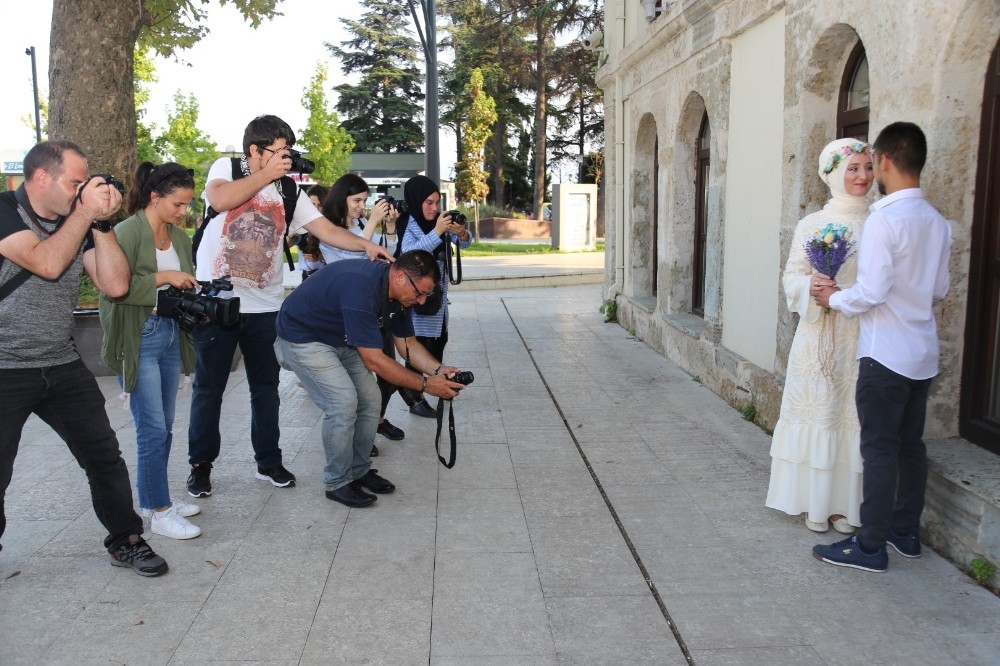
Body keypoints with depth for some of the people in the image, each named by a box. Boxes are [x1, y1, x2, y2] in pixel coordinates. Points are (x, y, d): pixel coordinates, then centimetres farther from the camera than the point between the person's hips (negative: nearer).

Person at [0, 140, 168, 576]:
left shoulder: (77, 221, 4)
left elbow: (116, 285, -5)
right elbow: (46, 263, -28)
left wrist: (101, 221, -11)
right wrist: (85, 212, -21)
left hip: (63, 366, 5)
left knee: (105, 455, 6)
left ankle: (125, 540, 21)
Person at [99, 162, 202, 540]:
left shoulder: (179, 236, 10)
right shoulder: (128, 232, -12)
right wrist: (162, 277, -21)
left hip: (171, 335, 7)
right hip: (139, 339, -7)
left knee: (163, 426, 13)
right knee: (153, 428, -4)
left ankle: (152, 498, 27)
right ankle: (160, 512, 6)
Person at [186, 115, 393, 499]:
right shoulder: (226, 168, -1)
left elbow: (326, 229, -1)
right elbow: (220, 199, -23)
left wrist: (365, 245, -15)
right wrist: (268, 174, -17)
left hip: (265, 306, 3)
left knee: (266, 386, 10)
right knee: (209, 388, 6)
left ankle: (268, 461, 24)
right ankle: (201, 464, 20)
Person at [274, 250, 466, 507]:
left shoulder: (396, 292, -9)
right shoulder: (360, 289, -37)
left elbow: (407, 343, 1)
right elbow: (374, 361, -34)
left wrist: (438, 369, -17)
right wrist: (425, 384, -29)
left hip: (340, 340, 9)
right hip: (302, 338, -9)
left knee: (369, 399, 1)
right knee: (343, 402, -18)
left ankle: (358, 471, 17)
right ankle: (337, 483, -1)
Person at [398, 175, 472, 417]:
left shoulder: (438, 220, 3)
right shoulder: (406, 224, -15)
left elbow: (465, 242, 2)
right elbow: (409, 252, -31)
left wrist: (462, 232, -21)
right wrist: (436, 233, -38)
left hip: (438, 293, 8)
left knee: (439, 339, 17)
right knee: (420, 346, -9)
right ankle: (414, 399, 1)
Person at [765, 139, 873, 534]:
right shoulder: (812, 224, 0)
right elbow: (792, 276, 0)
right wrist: (811, 284, -19)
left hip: (863, 335, 2)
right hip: (820, 334, -2)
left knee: (854, 415, 5)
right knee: (818, 411, 2)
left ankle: (845, 504, 18)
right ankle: (815, 504, 15)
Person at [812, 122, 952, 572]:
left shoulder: (885, 219, -17)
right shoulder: (938, 222, 7)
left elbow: (871, 292, -21)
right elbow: (940, 289, 14)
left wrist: (834, 298, -4)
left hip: (886, 354, -8)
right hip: (923, 354, 8)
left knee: (880, 449, -2)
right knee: (910, 445, 15)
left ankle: (870, 546, 5)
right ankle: (906, 532, 27)